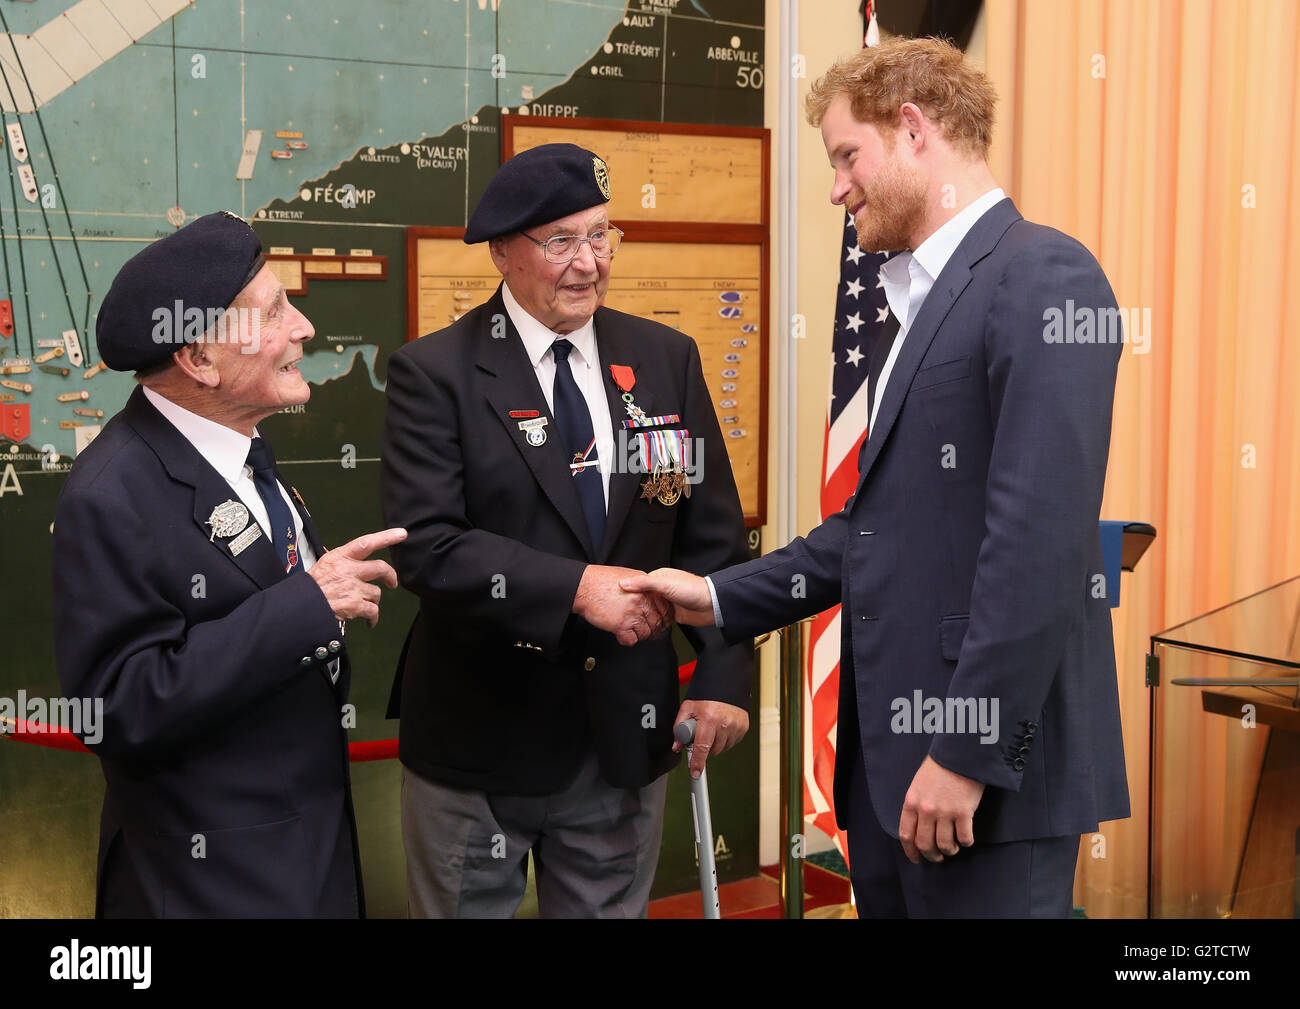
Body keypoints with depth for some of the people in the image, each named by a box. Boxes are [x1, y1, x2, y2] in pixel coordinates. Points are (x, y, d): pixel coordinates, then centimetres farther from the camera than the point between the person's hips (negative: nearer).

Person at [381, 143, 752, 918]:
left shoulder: (667, 359, 4)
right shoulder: (434, 373, -8)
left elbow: (713, 535, 4)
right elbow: (424, 545, -18)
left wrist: (725, 677, -3)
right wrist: (577, 587, -24)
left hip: (628, 732, 3)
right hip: (481, 737, -3)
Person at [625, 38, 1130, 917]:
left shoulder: (1041, 276, -12)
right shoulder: (922, 298, 18)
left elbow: (1040, 539, -20)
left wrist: (970, 752, -21)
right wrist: (722, 597, 15)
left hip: (992, 767, -9)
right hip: (888, 750, 9)